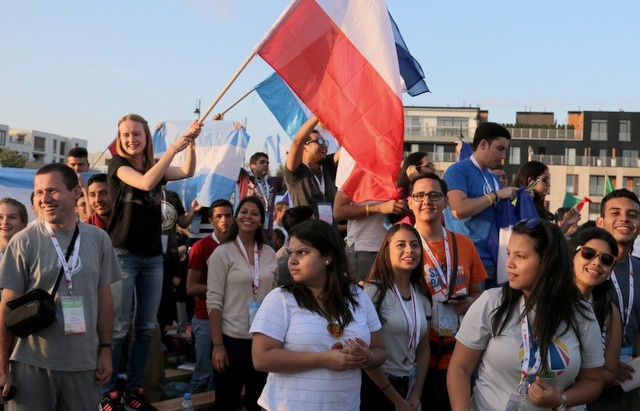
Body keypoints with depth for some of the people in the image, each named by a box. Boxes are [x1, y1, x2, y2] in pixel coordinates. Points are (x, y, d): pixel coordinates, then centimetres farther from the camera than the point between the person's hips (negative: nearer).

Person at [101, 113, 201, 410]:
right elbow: (146, 183, -21)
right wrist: (174, 147, -22)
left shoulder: (155, 166, 13)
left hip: (153, 256, 6)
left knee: (146, 327, 8)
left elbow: (188, 172, -1)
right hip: (123, 254, -5)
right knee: (118, 327, -4)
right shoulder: (118, 164, -4)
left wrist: (191, 143, -16)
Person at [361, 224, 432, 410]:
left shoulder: (422, 295, 5)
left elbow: (423, 348, 9)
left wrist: (416, 395, -1)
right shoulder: (374, 291, -14)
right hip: (377, 386, -5)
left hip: (409, 386, 6)